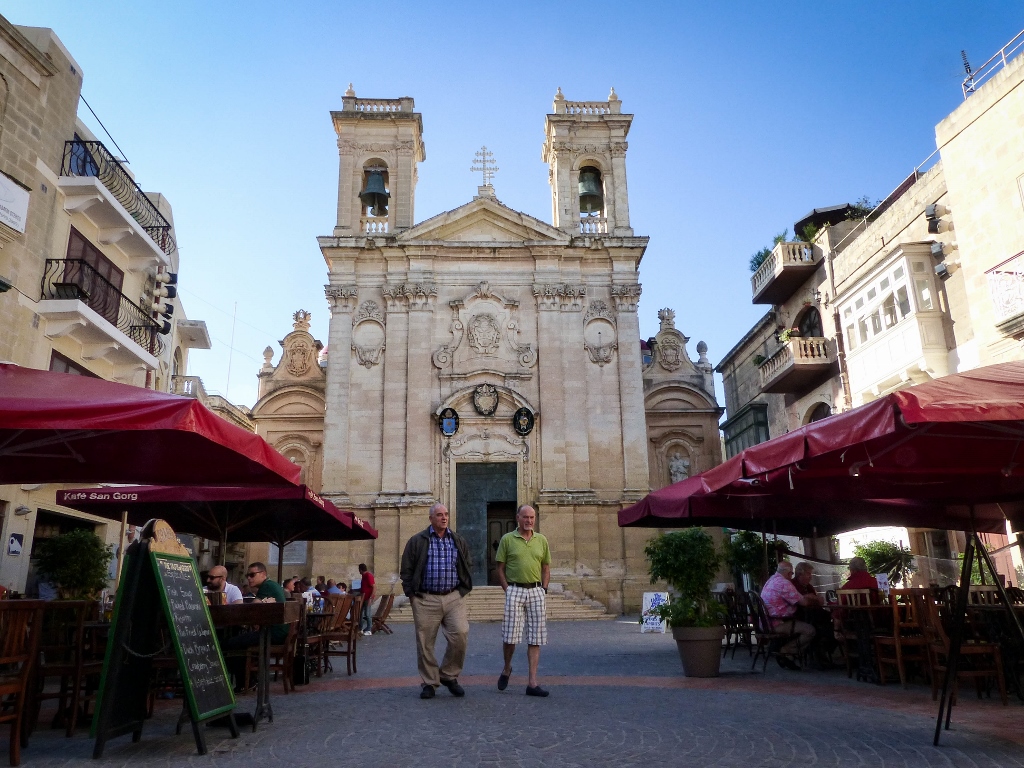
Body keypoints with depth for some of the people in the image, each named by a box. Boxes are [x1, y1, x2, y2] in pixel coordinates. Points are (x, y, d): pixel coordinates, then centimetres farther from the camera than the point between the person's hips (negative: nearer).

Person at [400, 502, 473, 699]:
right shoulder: (417, 541, 3)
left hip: (454, 598, 2)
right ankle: (429, 683, 18)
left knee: (460, 635, -10)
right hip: (425, 600, -2)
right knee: (425, 643, 2)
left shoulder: (459, 541, 12)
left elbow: (468, 566, 18)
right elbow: (407, 569, 4)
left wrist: (462, 590, 9)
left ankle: (449, 675, 12)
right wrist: (411, 593, -1)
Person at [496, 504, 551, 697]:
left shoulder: (541, 540, 10)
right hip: (515, 590, -3)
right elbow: (500, 569, 3)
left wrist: (544, 589, 4)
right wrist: (507, 590, -5)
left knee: (535, 639, 2)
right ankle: (506, 669, 26)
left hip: (536, 591, 3)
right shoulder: (507, 539, 1)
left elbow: (546, 567, 14)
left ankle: (532, 683, 7)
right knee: (509, 636, -3)